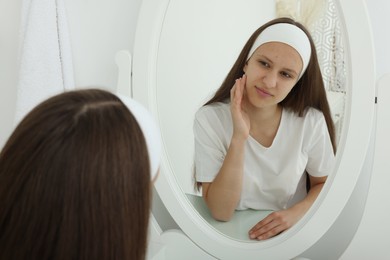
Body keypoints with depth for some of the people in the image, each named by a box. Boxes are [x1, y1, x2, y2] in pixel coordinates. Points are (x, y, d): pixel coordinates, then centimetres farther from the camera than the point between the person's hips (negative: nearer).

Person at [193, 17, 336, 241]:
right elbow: (221, 212, -16)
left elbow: (325, 184, 5)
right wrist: (239, 138, -26)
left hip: (290, 234, 1)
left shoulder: (311, 122, -9)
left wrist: (296, 213, -14)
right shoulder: (209, 119, -13)